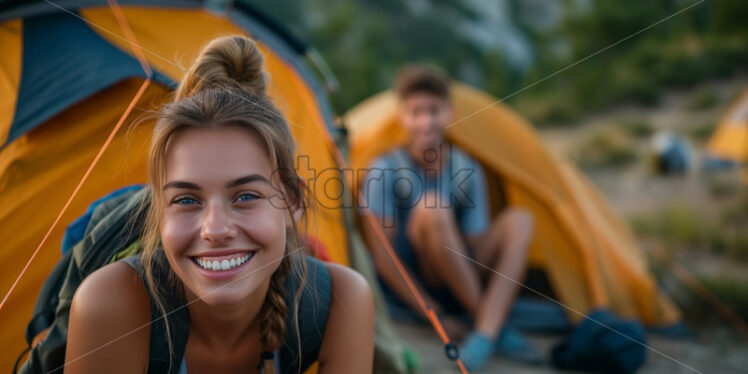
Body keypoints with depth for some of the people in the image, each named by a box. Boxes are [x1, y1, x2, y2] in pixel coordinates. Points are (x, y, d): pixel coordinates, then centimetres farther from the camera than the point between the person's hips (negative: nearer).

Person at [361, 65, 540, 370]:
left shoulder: (467, 171, -3)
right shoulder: (384, 171, -13)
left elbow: (478, 247, -3)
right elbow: (382, 255, -15)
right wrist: (435, 316, -17)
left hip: (455, 286, 5)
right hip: (409, 288, -4)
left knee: (517, 221, -15)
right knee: (432, 208, -31)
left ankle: (484, 335, -32)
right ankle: (494, 326, -25)